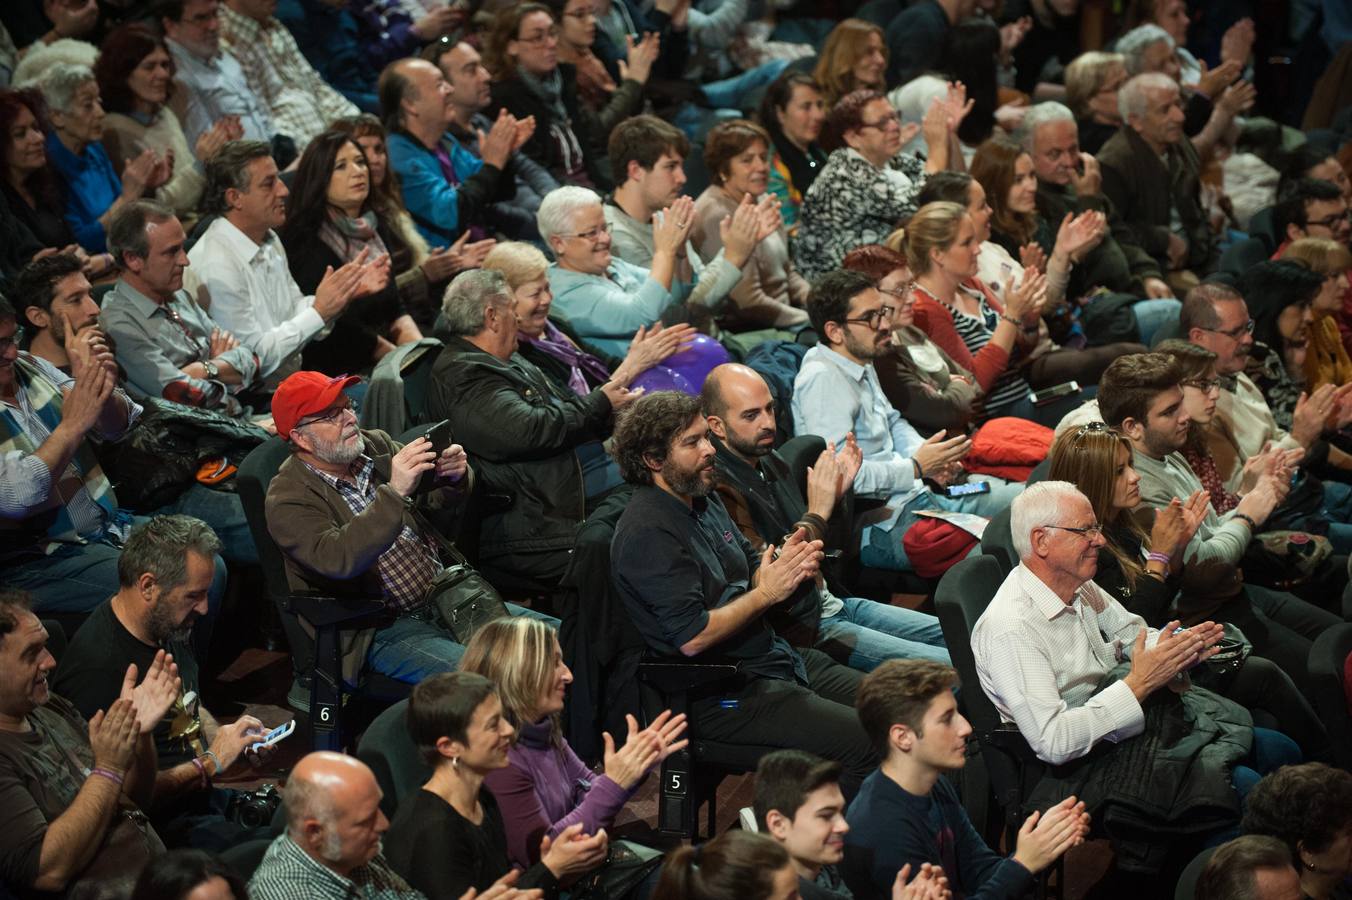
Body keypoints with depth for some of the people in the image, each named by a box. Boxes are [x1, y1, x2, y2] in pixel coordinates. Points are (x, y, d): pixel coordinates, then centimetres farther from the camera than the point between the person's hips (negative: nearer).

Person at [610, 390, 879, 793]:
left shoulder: (703, 498, 12)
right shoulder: (648, 533, -18)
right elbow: (692, 637, -23)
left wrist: (786, 562, -3)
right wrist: (766, 593, -18)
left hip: (775, 657, 10)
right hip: (720, 695, -10)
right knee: (866, 741, -21)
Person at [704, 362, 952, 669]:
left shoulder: (771, 462, 10)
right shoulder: (718, 486, -19)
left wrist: (834, 493, 2)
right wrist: (817, 513, -18)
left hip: (833, 602, 10)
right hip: (798, 629, -10)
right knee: (948, 668, -17)